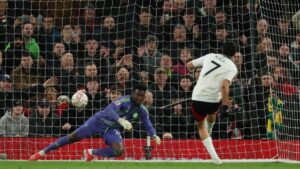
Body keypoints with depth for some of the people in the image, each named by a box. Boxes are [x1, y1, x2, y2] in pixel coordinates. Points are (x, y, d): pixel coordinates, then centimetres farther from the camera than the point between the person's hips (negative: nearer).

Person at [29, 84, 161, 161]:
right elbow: (110, 110, -40)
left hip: (112, 129, 5)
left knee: (119, 150, -21)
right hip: (99, 121, -5)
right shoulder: (124, 101, -25)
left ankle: (91, 153, 5)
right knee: (73, 137, -5)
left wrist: (154, 135, -20)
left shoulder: (142, 111, -6)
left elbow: (147, 124, 1)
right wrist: (121, 120, -57)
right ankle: (42, 152, 6)